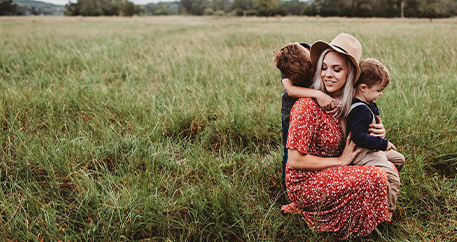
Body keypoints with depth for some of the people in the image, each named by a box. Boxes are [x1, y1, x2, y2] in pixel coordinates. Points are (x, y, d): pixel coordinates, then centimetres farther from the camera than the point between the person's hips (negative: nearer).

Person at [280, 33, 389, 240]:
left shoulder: (344, 102, 2)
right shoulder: (308, 106, -22)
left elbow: (351, 144, 18)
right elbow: (295, 161, -22)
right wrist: (340, 161, -15)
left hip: (329, 174, 8)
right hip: (304, 182, -8)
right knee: (375, 177, -20)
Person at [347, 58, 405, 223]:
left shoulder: (366, 105, 6)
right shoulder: (360, 110, -27)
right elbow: (358, 136, -34)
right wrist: (383, 143, -26)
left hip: (372, 149, 11)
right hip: (363, 153, -11)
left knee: (399, 159, 22)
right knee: (392, 177, -16)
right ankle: (386, 214, -5)